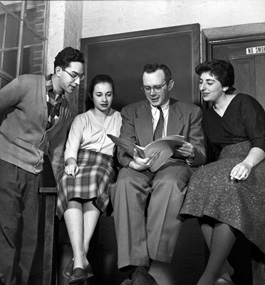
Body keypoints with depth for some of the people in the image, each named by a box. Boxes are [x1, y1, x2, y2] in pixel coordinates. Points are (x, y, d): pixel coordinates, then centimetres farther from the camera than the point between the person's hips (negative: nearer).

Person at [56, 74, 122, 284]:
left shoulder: (120, 119, 25)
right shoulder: (82, 119, 24)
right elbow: (71, 147, 8)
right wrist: (71, 163, -15)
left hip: (105, 165, 0)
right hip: (80, 163, 1)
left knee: (95, 178, -37)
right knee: (72, 186, -35)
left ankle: (81, 254, -40)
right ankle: (81, 260, -43)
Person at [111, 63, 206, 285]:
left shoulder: (191, 112, 19)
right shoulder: (130, 112, 21)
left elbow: (201, 155, 12)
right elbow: (123, 151, 9)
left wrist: (191, 153, -14)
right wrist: (133, 162, -17)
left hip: (174, 165, -1)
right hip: (139, 167, 1)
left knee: (169, 183, -38)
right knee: (126, 183, -35)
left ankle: (147, 262, -36)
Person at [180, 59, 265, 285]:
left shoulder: (245, 103, 2)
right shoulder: (208, 117, 21)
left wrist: (247, 163, -27)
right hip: (224, 165, 5)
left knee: (226, 186, -36)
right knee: (204, 182, -29)